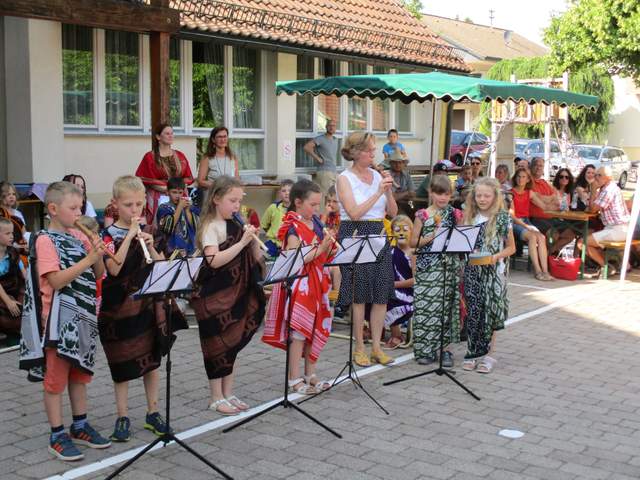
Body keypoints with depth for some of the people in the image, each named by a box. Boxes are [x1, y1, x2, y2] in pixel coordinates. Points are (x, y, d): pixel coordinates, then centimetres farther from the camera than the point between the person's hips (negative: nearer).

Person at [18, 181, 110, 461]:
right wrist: (88, 258, -24)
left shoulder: (79, 237, 7)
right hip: (59, 320, -7)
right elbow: (56, 280, -21)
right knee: (56, 378, 2)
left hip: (82, 316, 7)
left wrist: (98, 256, -11)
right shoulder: (45, 240, -12)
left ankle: (80, 427, 27)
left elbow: (98, 275, 8)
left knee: (80, 373, 15)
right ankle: (57, 437, 11)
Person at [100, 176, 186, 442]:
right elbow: (114, 268, -21)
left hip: (148, 303, 4)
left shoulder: (148, 231, 5)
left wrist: (150, 245, -14)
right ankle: (122, 417, 15)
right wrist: (130, 236, -24)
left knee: (152, 359, 10)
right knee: (123, 363, 4)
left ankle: (153, 412, 23)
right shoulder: (111, 234, -8)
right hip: (120, 306, -4)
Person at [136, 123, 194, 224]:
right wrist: (168, 188, -11)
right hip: (158, 198, -3)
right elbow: (147, 181, -4)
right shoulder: (150, 157, 1)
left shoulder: (180, 156, 14)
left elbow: (188, 177, 14)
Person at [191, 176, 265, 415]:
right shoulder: (211, 227, -11)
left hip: (236, 294, 7)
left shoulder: (235, 226, 10)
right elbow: (214, 260, -25)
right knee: (217, 345, 0)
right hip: (215, 296, -7)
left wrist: (253, 240, -7)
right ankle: (216, 398, 11)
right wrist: (242, 241, -26)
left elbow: (253, 259, 10)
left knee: (232, 343, 13)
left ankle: (228, 394, 23)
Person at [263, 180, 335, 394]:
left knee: (316, 329, 12)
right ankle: (294, 379, 5)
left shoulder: (316, 223, 9)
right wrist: (320, 248, -22)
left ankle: (310, 375, 23)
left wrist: (329, 245, -2)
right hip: (299, 284, -8)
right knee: (299, 330, -3)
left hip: (317, 283, 8)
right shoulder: (293, 228, -14)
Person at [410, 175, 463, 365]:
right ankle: (425, 349, 6)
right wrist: (431, 237, -13)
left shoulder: (454, 214, 6)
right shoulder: (422, 215, 1)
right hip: (427, 267, -1)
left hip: (449, 266, 2)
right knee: (425, 305, -3)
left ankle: (445, 348, 12)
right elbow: (413, 242, 0)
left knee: (446, 305, 2)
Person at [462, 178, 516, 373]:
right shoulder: (471, 217, 7)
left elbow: (511, 248, -1)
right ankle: (473, 352, 15)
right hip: (472, 271, 3)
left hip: (493, 271, -3)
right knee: (473, 311, 4)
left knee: (490, 311, 1)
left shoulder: (502, 218, -4)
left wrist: (496, 257, -17)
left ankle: (488, 354, 12)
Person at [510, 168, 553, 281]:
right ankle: (537, 271, -32)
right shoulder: (511, 193, -2)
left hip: (526, 221, 5)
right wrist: (525, 226, -19)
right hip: (514, 223, -5)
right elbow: (511, 215, -10)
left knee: (542, 237, -24)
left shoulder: (530, 193, 15)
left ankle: (545, 271, -31)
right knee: (532, 237, -31)